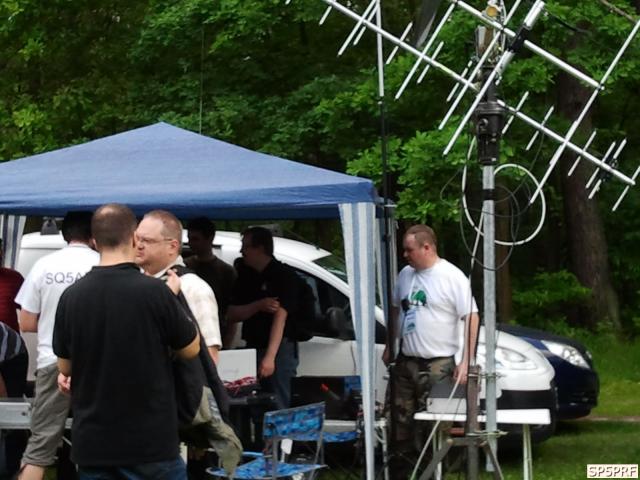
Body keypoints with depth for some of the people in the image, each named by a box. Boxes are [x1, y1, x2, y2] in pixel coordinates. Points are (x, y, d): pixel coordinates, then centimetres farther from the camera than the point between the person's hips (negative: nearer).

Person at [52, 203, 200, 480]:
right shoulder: (154, 291, -14)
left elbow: (65, 367, 10)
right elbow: (191, 349, 1)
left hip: (92, 443, 4)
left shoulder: (71, 296, -2)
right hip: (150, 442, -4)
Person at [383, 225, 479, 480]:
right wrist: (389, 347, 20)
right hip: (406, 362, 7)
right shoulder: (405, 275, 10)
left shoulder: (452, 277, -10)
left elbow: (472, 318, -12)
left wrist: (466, 361, -17)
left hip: (438, 364, -7)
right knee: (401, 421, 11)